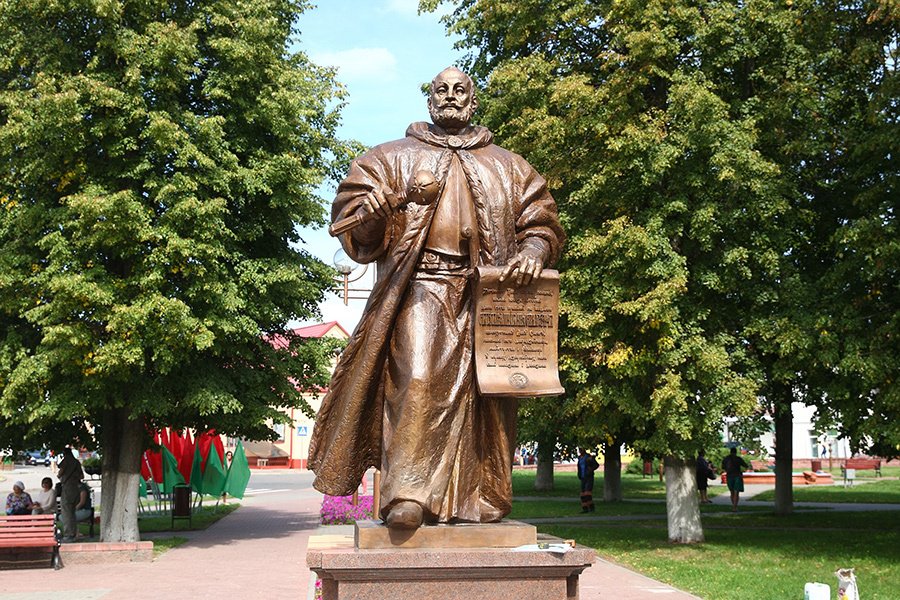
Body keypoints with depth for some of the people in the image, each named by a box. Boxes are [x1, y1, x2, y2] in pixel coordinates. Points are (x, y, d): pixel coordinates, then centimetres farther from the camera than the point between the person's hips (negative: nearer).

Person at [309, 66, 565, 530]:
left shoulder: (509, 168, 23)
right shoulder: (393, 158, 18)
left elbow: (540, 223, 18)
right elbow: (355, 225, 10)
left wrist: (533, 251, -4)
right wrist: (369, 213, -13)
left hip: (486, 294, 2)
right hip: (420, 288, -2)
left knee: (480, 391, -5)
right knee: (417, 383, -19)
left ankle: (479, 499, 2)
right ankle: (407, 496, -21)